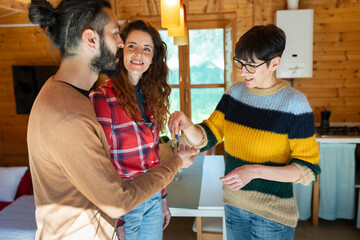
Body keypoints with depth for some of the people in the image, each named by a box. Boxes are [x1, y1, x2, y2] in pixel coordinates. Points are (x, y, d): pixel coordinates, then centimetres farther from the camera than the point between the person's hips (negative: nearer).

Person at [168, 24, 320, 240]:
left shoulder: (294, 102, -17)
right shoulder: (236, 91, -2)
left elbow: (309, 169, -16)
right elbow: (205, 139, -3)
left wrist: (254, 171, -28)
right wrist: (187, 125, -24)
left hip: (272, 214, -4)